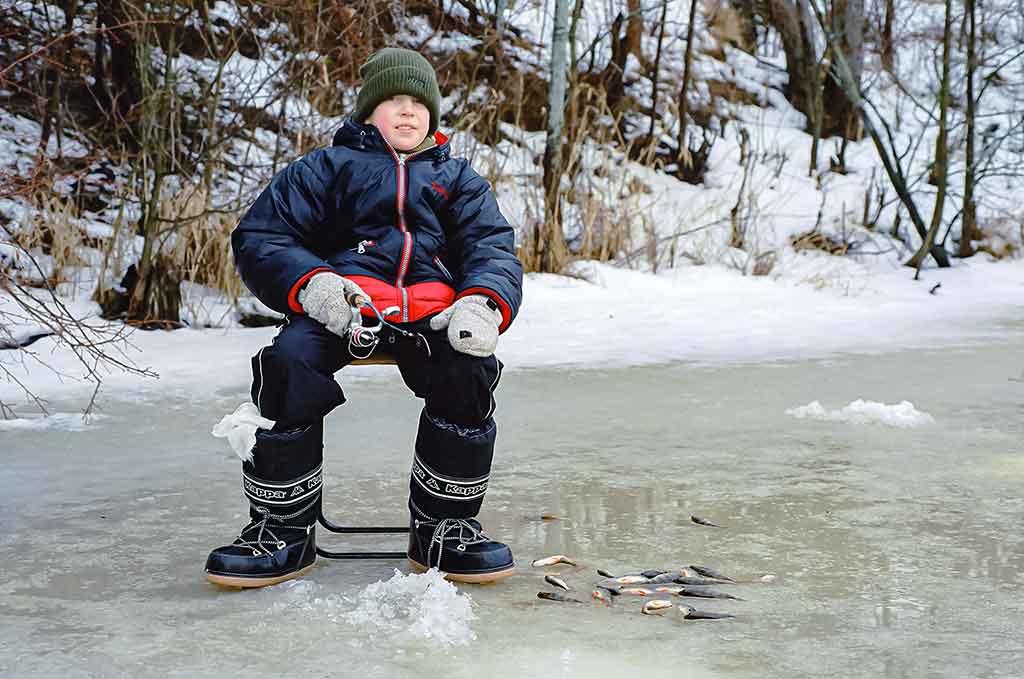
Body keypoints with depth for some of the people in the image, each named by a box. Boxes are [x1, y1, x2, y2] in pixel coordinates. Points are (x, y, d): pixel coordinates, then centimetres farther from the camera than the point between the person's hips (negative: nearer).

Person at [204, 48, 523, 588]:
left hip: (432, 310, 1)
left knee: (469, 368, -31)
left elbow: (493, 248, 13)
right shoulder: (329, 167, 20)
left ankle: (444, 527, -13)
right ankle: (283, 529, -17)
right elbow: (259, 238, 10)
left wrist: (483, 303, -13)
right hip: (340, 306, -1)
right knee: (289, 362, -32)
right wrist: (310, 284, -13)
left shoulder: (457, 178, 27)